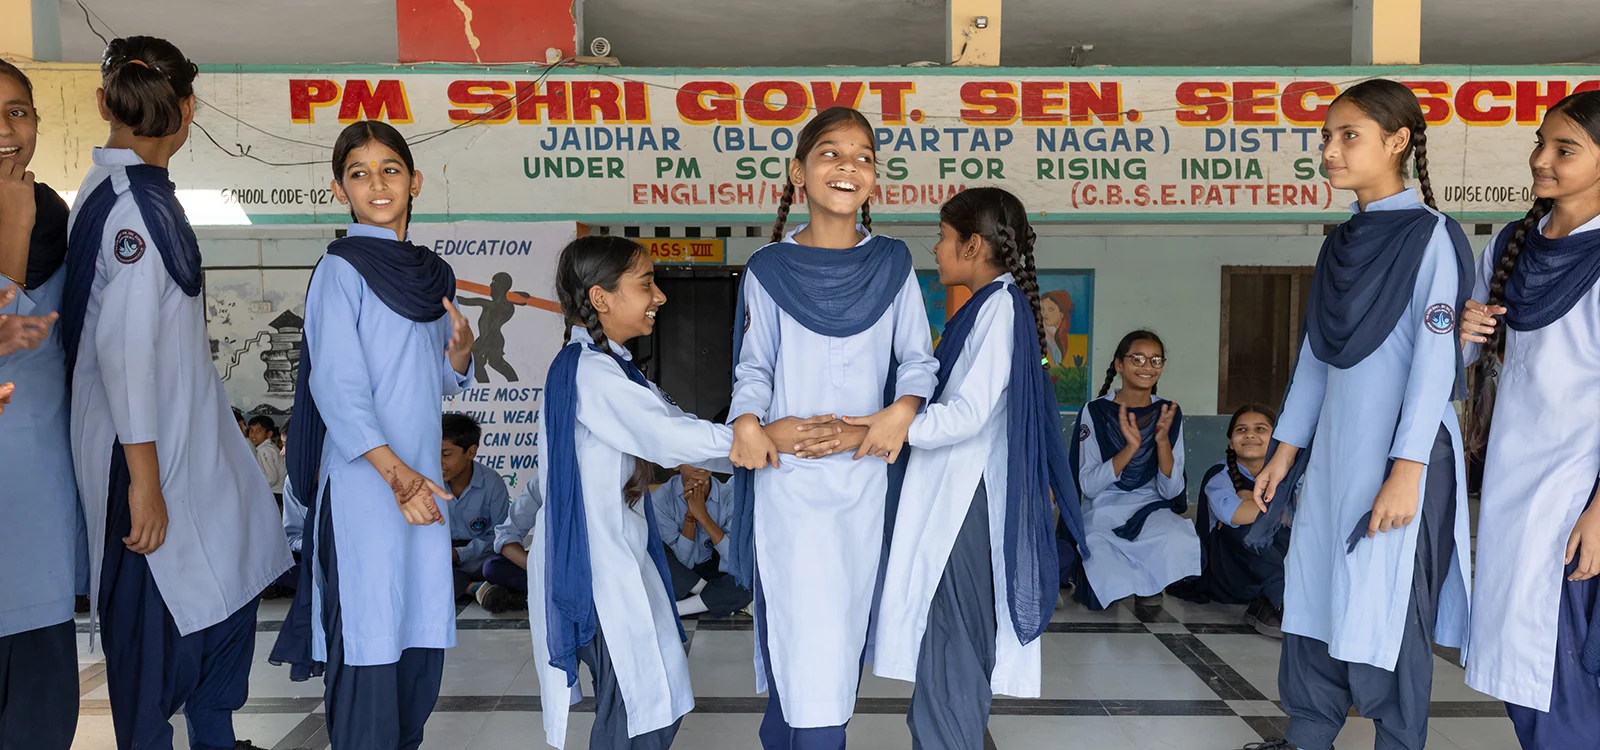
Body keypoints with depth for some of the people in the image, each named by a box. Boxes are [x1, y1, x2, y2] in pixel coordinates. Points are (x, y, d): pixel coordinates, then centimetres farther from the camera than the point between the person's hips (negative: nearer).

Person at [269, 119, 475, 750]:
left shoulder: (433, 274, 15)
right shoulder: (341, 266, -4)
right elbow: (336, 385, -13)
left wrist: (461, 353, -3)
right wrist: (395, 473, -23)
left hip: (422, 480, 6)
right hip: (363, 480, -6)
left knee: (422, 634, 9)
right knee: (369, 636, -6)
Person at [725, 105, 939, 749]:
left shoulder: (892, 263, 5)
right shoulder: (769, 269, 0)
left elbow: (918, 359, 4)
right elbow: (753, 368, 3)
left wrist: (903, 408, -15)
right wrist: (746, 420, -16)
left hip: (866, 472, 3)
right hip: (787, 473, -3)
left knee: (845, 627, 12)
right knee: (801, 630, -6)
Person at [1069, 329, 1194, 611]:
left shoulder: (1169, 413, 1)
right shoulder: (1095, 411, -6)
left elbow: (1171, 491, -5)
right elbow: (1087, 486, -13)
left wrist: (1162, 440, -20)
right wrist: (1131, 447, -25)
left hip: (1151, 510, 2)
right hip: (1103, 511, -2)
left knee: (1179, 543, -34)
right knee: (1108, 592, -26)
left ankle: (1148, 584, -1)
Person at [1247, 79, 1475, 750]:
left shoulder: (1431, 236, -8)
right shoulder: (1340, 245, 12)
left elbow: (1435, 360, -14)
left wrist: (1406, 470, -20)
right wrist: (1285, 449, 14)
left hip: (1399, 453, -7)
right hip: (1332, 451, 7)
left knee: (1385, 609, -1)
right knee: (1314, 596, 10)